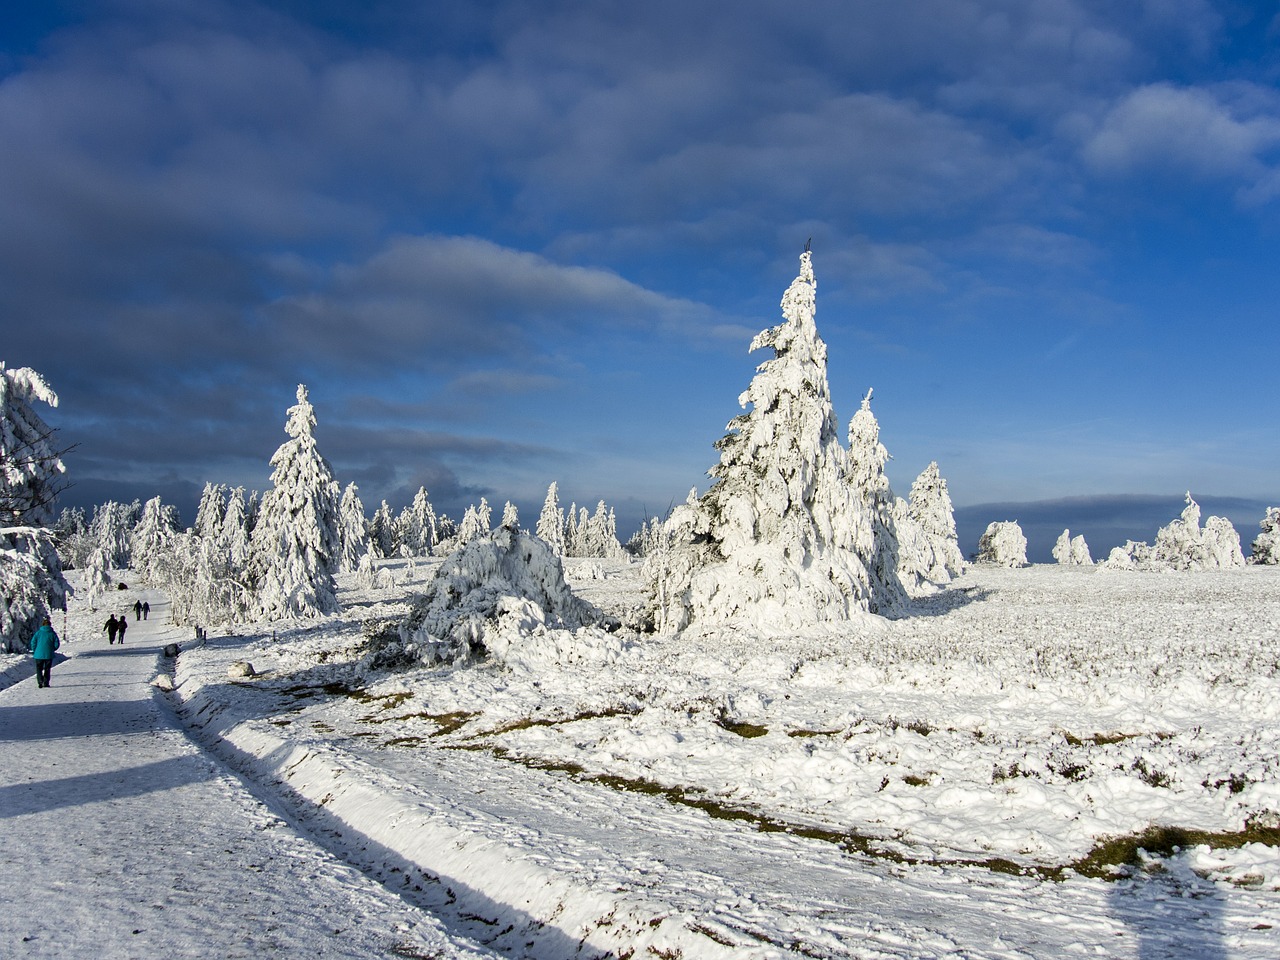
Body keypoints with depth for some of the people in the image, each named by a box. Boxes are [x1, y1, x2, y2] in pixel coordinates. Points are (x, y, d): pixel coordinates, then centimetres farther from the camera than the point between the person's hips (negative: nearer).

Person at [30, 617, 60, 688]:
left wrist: (34, 650, 10)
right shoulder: (53, 633, 0)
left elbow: (33, 642, -4)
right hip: (49, 655, 0)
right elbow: (57, 644, -3)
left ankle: (40, 682, -9)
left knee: (39, 669, 8)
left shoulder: (39, 632, 0)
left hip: (39, 654, 0)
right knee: (47, 670, 12)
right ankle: (46, 683, 10)